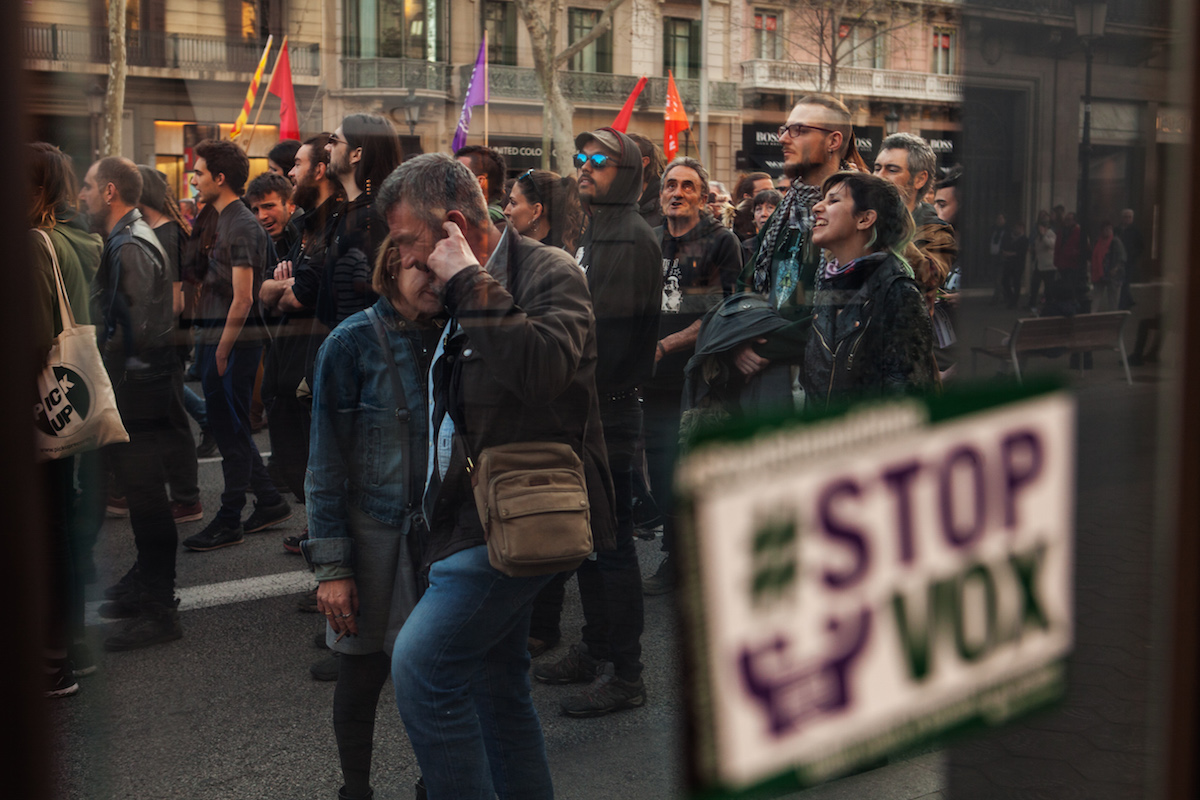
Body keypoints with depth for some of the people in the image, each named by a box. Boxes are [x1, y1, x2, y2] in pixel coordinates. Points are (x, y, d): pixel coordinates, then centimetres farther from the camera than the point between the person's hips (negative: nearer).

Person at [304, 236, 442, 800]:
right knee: (362, 676, 8)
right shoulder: (353, 342, -8)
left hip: (442, 530, 3)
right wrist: (332, 566, -11)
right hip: (373, 532, -3)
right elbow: (326, 462, -8)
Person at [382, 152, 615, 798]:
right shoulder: (465, 295, 16)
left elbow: (540, 368, -31)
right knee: (496, 683, 14)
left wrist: (471, 283, -24)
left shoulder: (549, 274, -12)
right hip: (485, 520, 10)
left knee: (422, 663, -15)